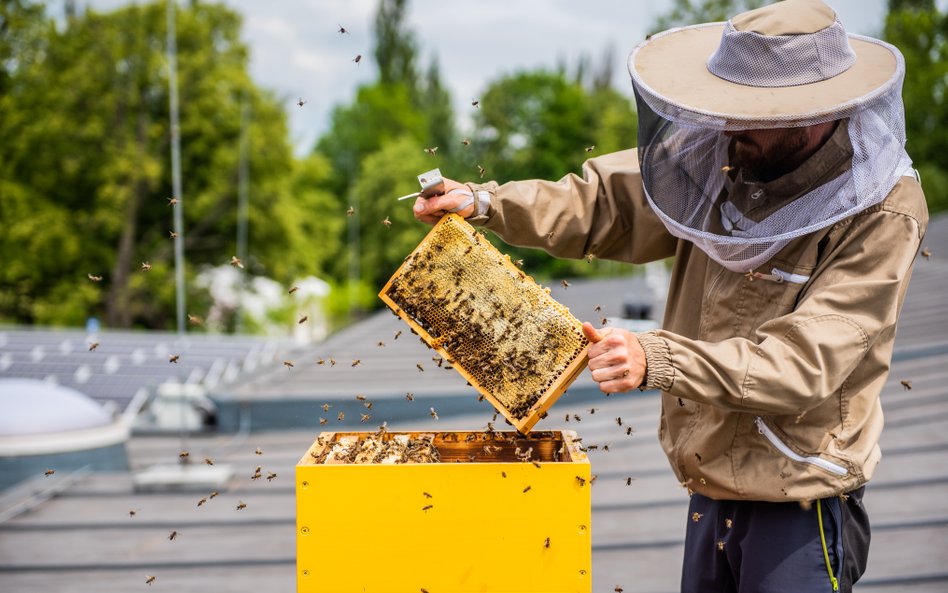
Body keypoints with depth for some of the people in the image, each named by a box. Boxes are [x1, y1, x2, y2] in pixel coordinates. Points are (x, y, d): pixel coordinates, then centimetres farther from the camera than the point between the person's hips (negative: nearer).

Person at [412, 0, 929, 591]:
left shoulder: (884, 214, -18)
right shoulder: (724, 158, -2)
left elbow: (804, 360, -27)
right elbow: (606, 200, 7)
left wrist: (659, 361, -37)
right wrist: (484, 202, -5)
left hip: (799, 505, -5)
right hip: (711, 489, 6)